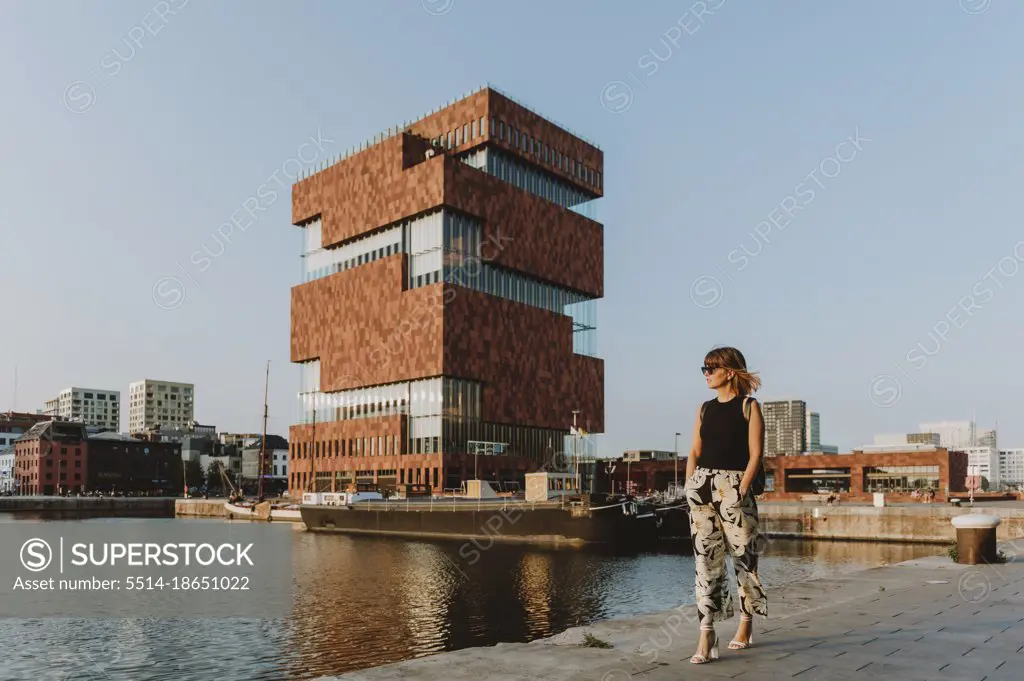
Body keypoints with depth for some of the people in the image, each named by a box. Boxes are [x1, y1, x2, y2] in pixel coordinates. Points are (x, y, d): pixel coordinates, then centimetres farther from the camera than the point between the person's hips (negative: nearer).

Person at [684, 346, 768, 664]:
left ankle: (745, 623, 28)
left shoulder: (749, 406, 0)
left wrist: (742, 489, -14)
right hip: (702, 485, 4)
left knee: (744, 555, 6)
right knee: (706, 559, -2)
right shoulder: (705, 409, 13)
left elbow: (755, 453, -6)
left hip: (734, 486, -4)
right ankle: (707, 638, -2)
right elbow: (695, 451, 12)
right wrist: (690, 487, 1)